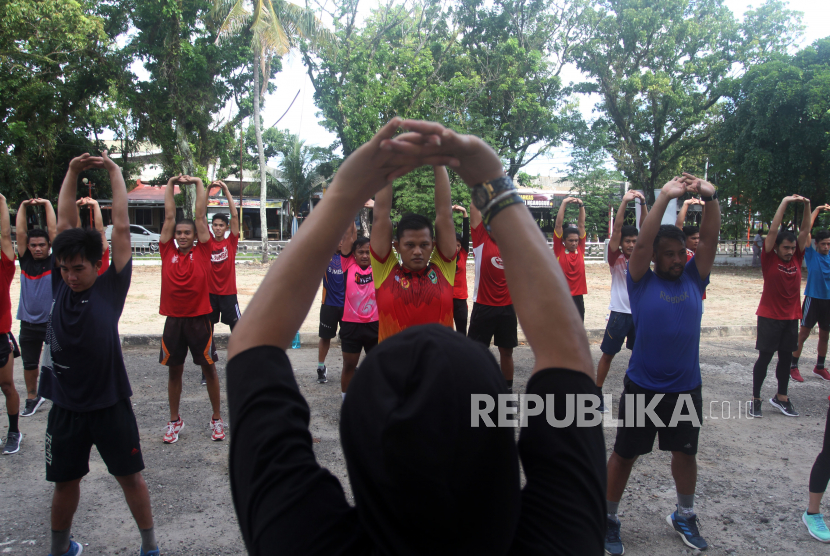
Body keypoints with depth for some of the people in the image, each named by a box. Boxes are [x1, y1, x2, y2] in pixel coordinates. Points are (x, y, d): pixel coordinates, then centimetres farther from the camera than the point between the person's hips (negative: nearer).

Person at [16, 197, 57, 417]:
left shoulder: (54, 261, -4)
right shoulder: (25, 261, 3)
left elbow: (54, 231, -9)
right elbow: (21, 233, -1)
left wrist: (47, 204, -6)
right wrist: (23, 206, -1)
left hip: (52, 321, -3)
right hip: (28, 322, 3)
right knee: (29, 363, 15)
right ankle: (32, 398, 31)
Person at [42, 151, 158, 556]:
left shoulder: (112, 287, -7)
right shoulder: (61, 284, 0)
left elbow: (121, 228, -7)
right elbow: (65, 224, 1)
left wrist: (114, 171, -1)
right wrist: (72, 172, -1)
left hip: (110, 403, -3)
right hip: (65, 405, 3)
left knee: (130, 476, 9)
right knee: (65, 480, 17)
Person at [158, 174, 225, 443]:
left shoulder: (202, 251, 0)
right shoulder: (167, 252, 4)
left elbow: (201, 216, 0)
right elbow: (169, 216, 4)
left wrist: (198, 184, 4)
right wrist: (170, 184, 6)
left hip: (199, 318, -2)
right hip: (173, 319, 2)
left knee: (209, 368, 7)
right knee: (174, 370, 11)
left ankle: (217, 418, 20)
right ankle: (174, 421, 25)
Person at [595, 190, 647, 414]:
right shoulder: (615, 257, -5)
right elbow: (616, 229, -16)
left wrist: (643, 204, -15)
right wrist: (625, 202, -22)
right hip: (620, 312, -4)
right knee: (608, 353, 2)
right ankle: (597, 392, 13)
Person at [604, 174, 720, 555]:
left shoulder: (693, 280, 1)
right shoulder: (641, 282, -7)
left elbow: (709, 239, -10)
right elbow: (641, 242, -21)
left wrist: (710, 198, -23)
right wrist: (664, 198, -25)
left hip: (686, 388, 4)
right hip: (642, 388, -3)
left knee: (685, 453, 20)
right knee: (624, 454, 9)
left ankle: (684, 516, 43)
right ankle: (608, 519, 26)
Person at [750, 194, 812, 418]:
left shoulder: (796, 258, 5)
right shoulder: (769, 258, -7)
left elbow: (805, 231, 3)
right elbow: (773, 230, -14)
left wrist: (807, 205, -6)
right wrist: (784, 203, -14)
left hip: (791, 317, 5)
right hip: (769, 316, -5)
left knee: (786, 357, 12)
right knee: (765, 357, 0)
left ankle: (781, 397, 25)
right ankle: (756, 399, 10)